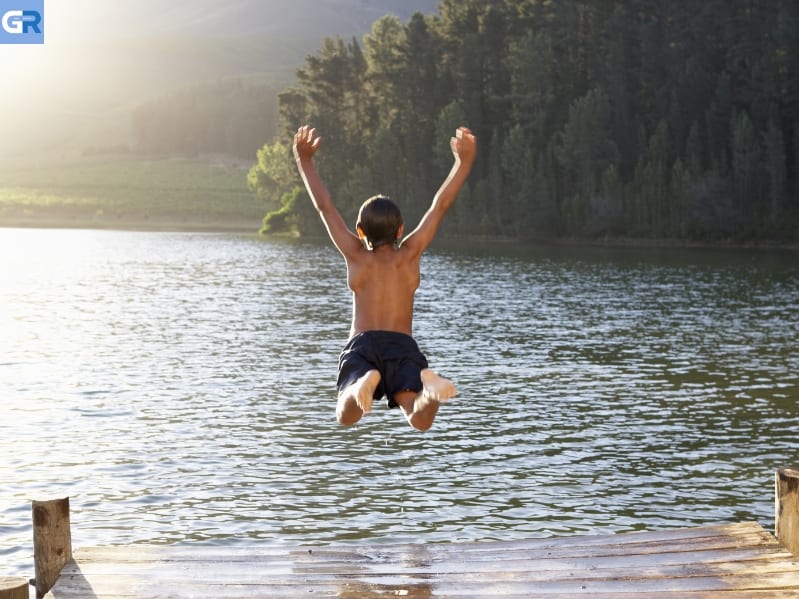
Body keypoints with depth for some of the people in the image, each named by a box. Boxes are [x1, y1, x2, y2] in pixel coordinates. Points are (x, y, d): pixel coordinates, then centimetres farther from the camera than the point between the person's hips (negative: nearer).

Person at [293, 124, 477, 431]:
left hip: (362, 344, 0)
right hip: (403, 346, 0)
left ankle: (363, 383, -46)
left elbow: (325, 207, 16)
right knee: (420, 420, -16)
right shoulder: (409, 254, 11)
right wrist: (463, 162, 15)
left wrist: (304, 160, 23)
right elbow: (440, 205, 13)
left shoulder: (356, 255, 11)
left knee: (346, 416, -13)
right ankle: (429, 385, -51)